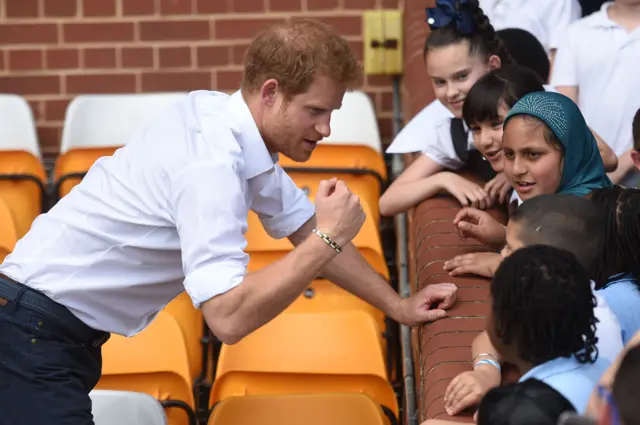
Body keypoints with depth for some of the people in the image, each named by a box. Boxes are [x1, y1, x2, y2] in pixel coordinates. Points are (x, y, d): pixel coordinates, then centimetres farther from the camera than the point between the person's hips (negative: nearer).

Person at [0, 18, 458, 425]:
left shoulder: (229, 118, 0)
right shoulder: (213, 162, -27)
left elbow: (304, 228, 13)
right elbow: (228, 316, -35)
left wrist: (397, 305, 12)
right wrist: (330, 237, -26)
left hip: (68, 326, 9)